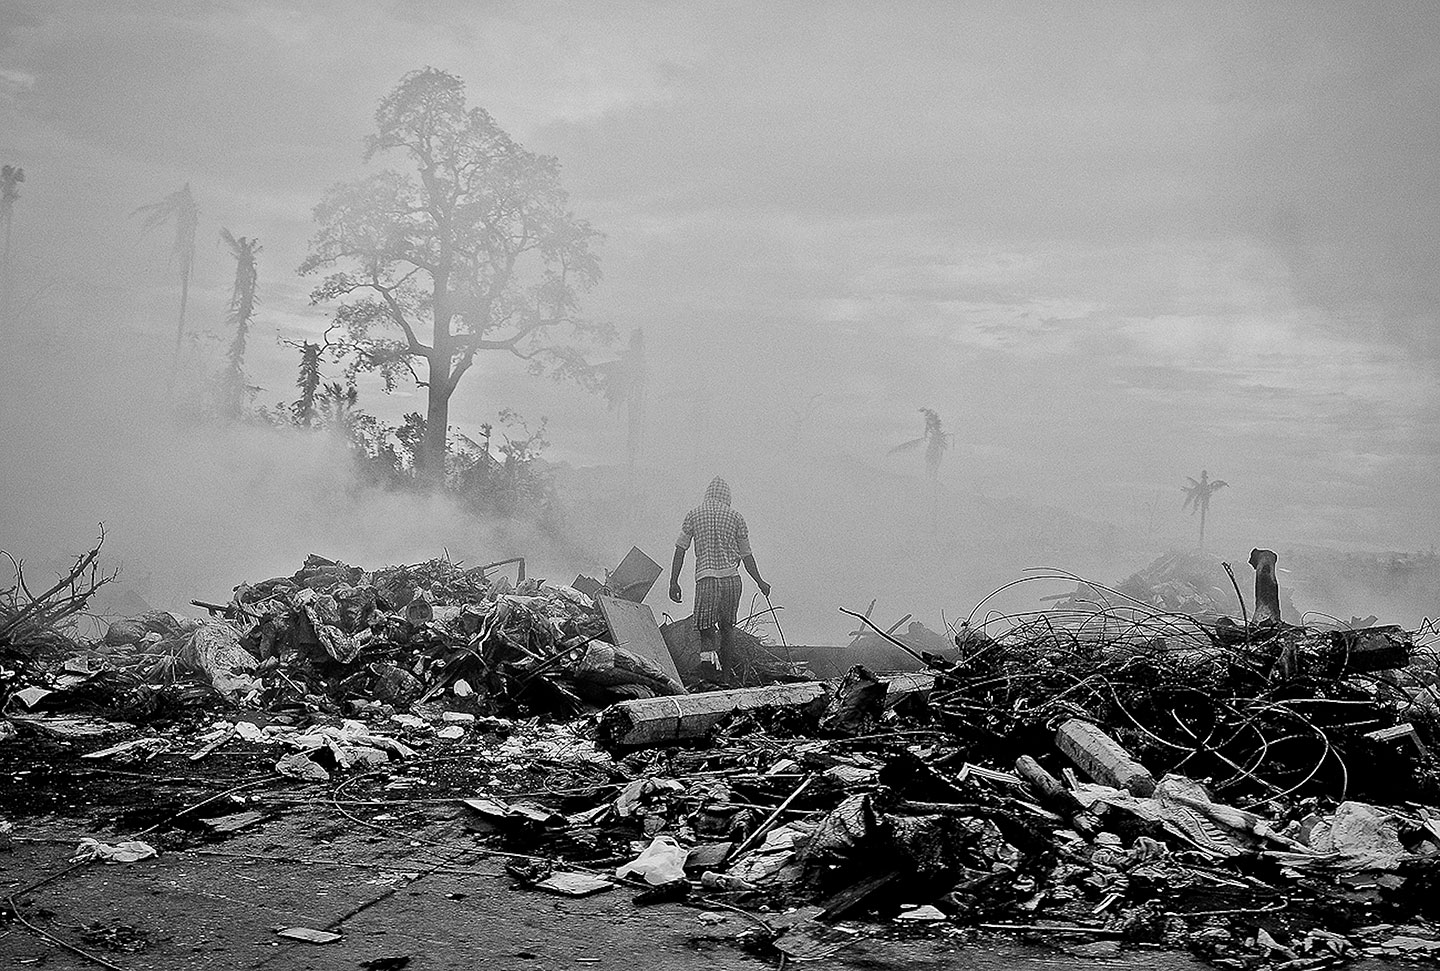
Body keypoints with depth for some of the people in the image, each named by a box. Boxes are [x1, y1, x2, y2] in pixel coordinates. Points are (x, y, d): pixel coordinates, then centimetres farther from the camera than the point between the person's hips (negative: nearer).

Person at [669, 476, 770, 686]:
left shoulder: (694, 514, 7)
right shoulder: (736, 518, 7)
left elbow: (680, 550, 4)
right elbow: (746, 556, 12)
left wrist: (674, 582, 9)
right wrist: (760, 582, 23)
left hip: (706, 577, -2)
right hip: (731, 577, 2)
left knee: (704, 625, 6)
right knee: (727, 625, 14)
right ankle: (730, 677, 12)